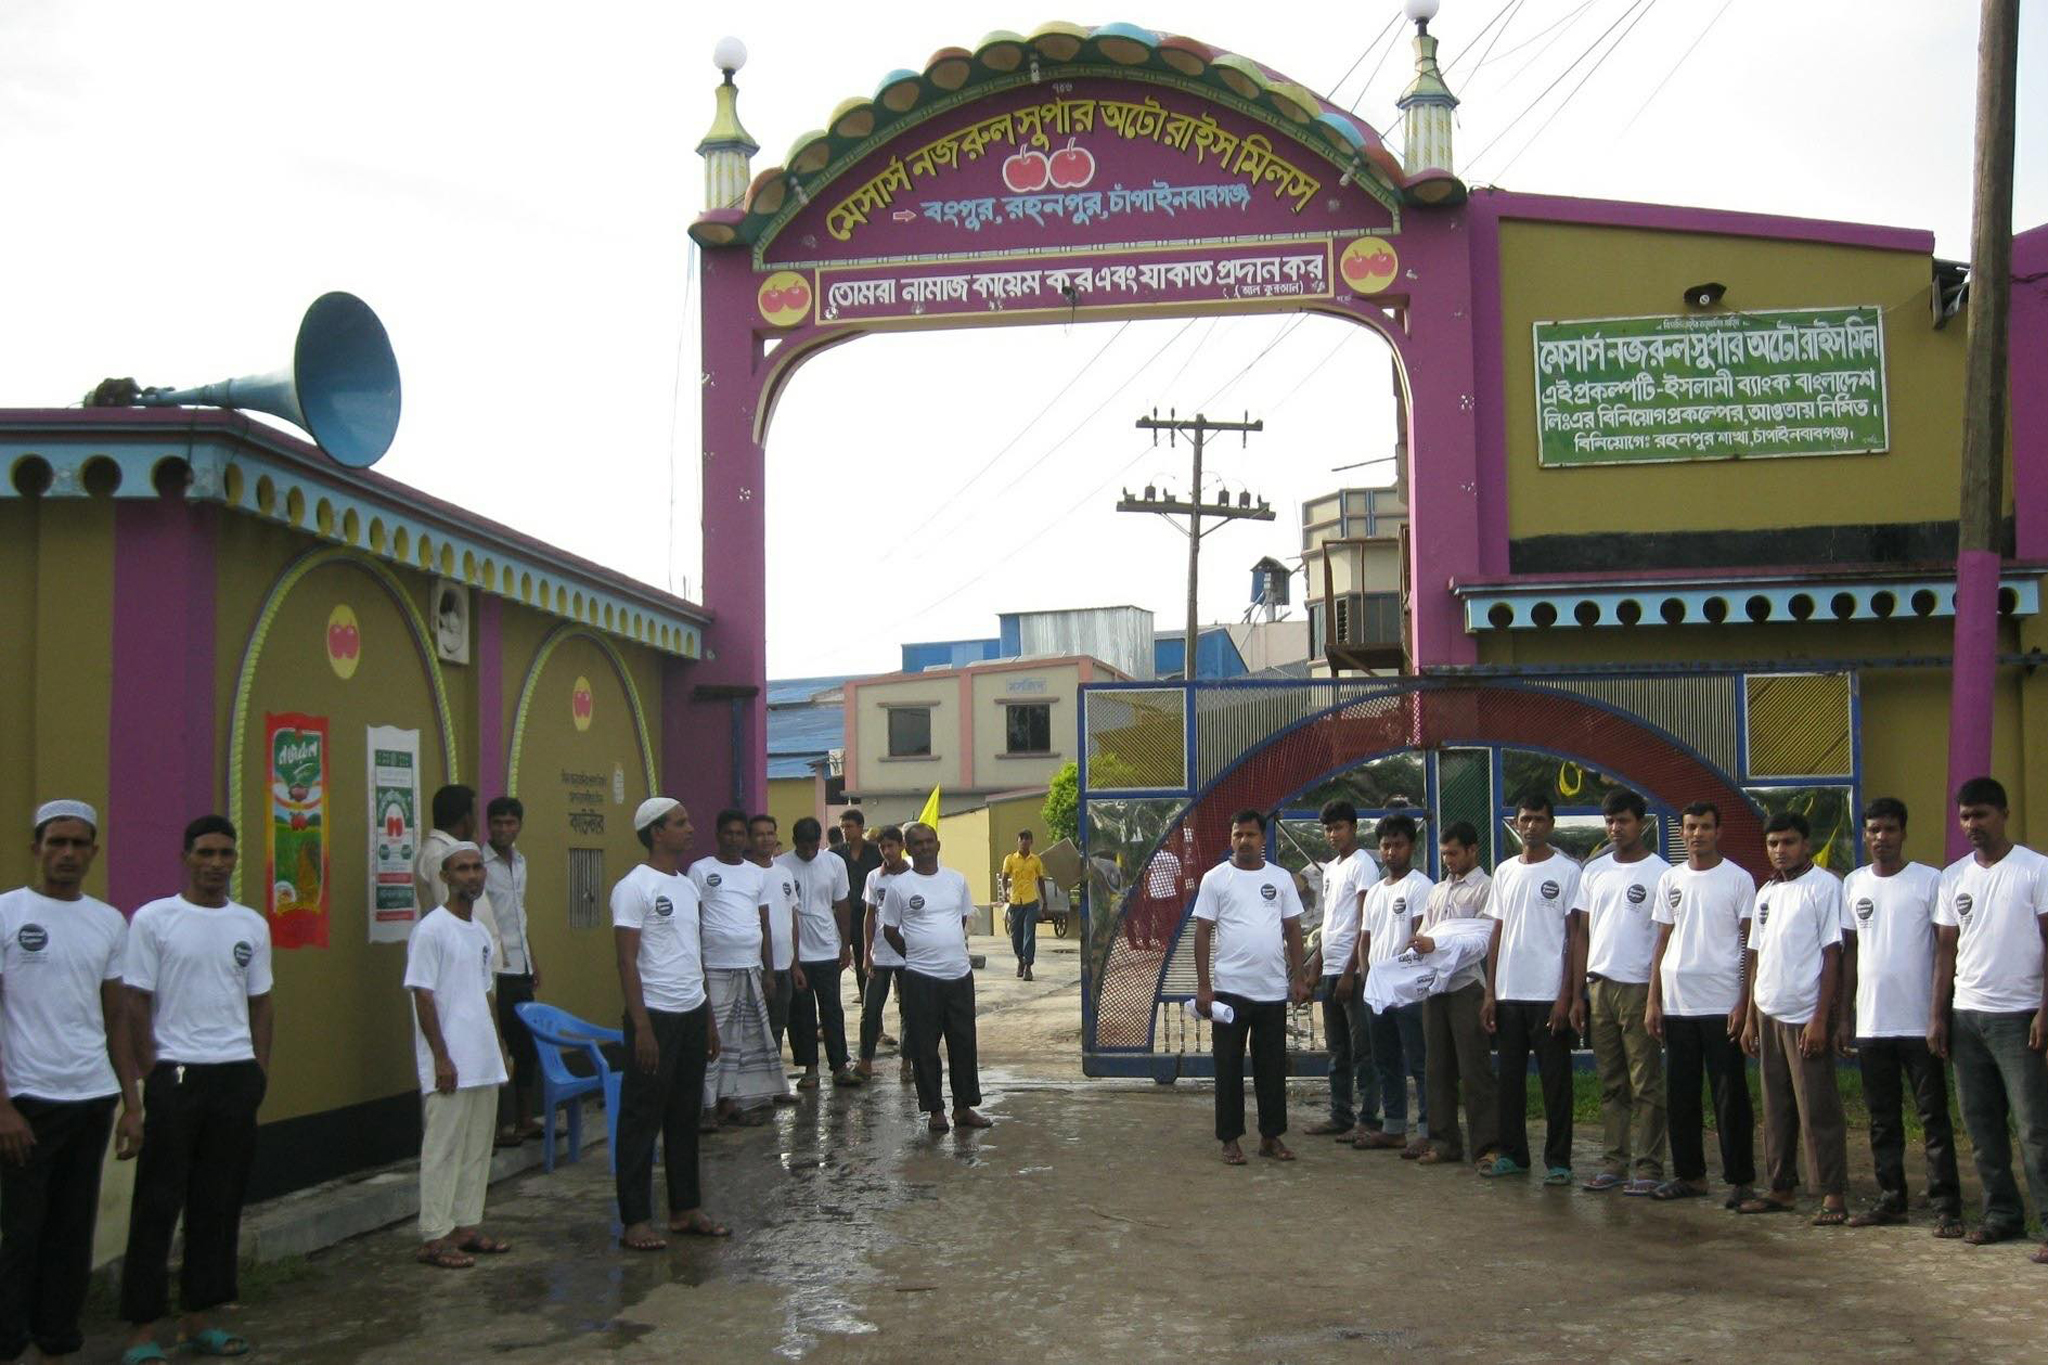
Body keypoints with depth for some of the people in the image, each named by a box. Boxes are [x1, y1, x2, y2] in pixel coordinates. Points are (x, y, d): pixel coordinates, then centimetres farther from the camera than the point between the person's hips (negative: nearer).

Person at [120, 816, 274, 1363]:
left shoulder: (252, 925, 9)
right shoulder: (153, 919, -3)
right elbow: (136, 1004, -3)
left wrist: (261, 1070, 8)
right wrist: (150, 1076, -7)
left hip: (237, 1075, 4)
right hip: (175, 1074, -4)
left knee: (220, 1202, 8)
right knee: (158, 1203, -1)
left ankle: (199, 1318, 18)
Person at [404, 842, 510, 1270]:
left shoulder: (480, 933, 14)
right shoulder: (431, 929, -11)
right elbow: (423, 997, -14)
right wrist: (441, 1058, -16)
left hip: (484, 1064, 8)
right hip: (450, 1065, -8)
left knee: (477, 1149, 11)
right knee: (443, 1149, -4)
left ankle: (468, 1226, 19)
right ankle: (435, 1238, 1)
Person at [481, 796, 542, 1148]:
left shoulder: (519, 861, 14)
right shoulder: (481, 864, -11)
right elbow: (473, 923, -15)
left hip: (521, 970, 8)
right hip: (496, 973, -8)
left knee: (528, 1046, 12)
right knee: (499, 1049, -4)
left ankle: (525, 1120, 21)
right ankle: (498, 1126, 3)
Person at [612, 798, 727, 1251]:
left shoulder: (688, 886, 14)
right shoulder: (634, 887, -11)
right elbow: (627, 961, -14)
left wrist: (709, 1018, 18)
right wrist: (642, 1027, -18)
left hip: (693, 1015, 8)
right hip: (655, 1015, -8)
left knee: (685, 1116, 13)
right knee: (642, 1120, -1)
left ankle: (686, 1210, 21)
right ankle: (635, 1221, 4)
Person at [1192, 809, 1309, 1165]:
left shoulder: (1281, 878, 8)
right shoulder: (1215, 879, 0)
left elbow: (1293, 929, 12)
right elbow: (1203, 932, -1)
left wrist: (1298, 977, 4)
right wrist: (1202, 986, -7)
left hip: (1273, 991, 3)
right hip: (1230, 990, -3)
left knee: (1272, 1068, 9)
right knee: (1229, 1069, 2)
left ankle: (1271, 1136, 19)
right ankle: (1230, 1139, 11)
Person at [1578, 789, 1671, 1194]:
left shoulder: (1660, 873, -3)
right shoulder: (1593, 871, 13)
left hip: (1640, 988, -5)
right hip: (1599, 987, 6)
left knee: (1645, 1084, -2)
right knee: (1611, 1084, 10)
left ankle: (1647, 1168, 3)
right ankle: (1614, 1163, 15)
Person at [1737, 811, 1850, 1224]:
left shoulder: (1824, 886, -6)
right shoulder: (1766, 892, 15)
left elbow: (1833, 954, -10)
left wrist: (1820, 1018, -15)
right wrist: (1750, 1017, 15)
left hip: (1805, 1016, -7)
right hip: (1769, 1014, 7)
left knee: (1818, 1109, -4)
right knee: (1776, 1108, 11)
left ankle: (1834, 1194, 2)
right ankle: (1781, 1188, 18)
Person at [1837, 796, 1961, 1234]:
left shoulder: (1929, 881, -2)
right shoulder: (1853, 884, 10)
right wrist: (1844, 1015, 11)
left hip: (1920, 1022, -4)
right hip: (1871, 1024, 4)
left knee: (1934, 1116, -1)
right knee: (1882, 1119, 10)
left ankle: (1946, 1205, 2)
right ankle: (1891, 1199, 18)